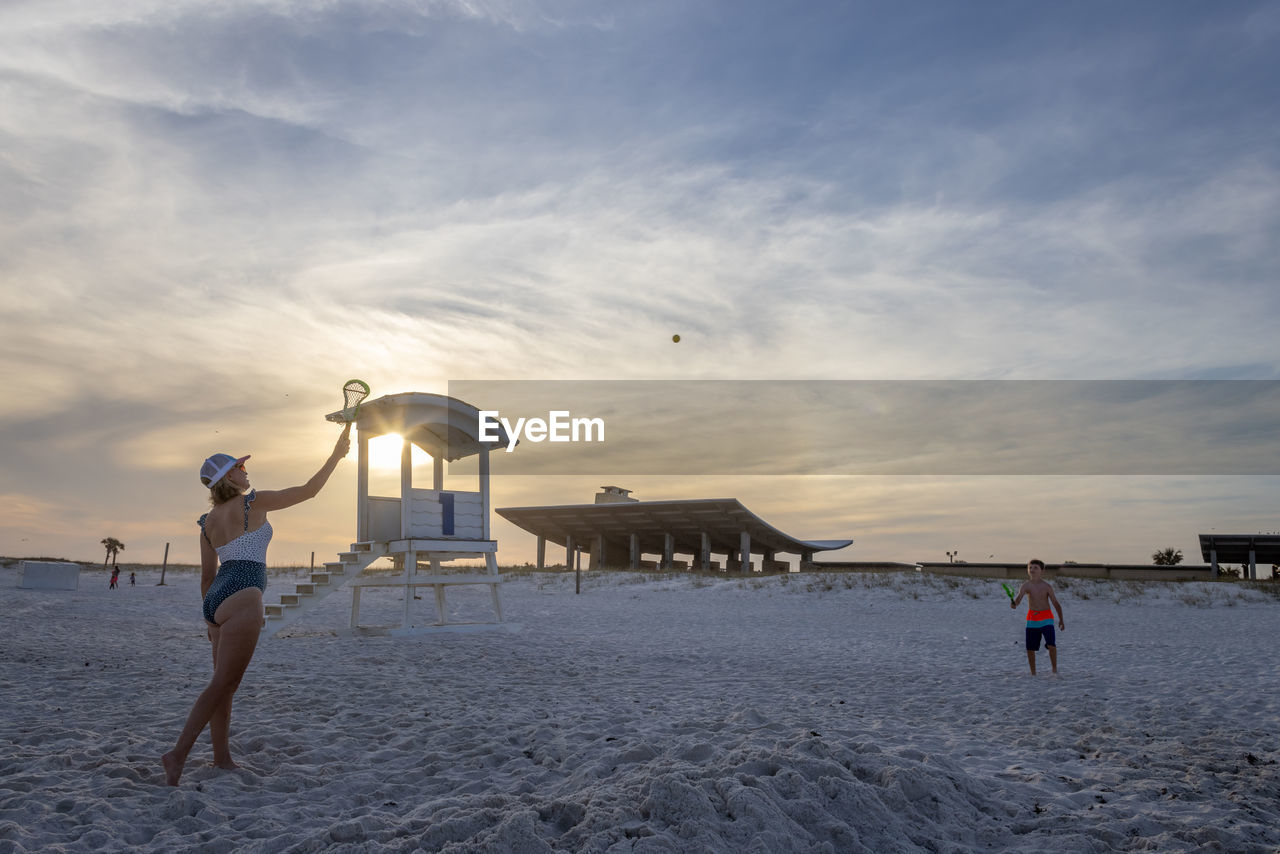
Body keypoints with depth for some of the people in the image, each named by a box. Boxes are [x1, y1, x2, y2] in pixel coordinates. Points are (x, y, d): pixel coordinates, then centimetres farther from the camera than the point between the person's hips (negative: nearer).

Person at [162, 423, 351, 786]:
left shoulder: (208, 522, 16)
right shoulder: (253, 502, -3)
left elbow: (207, 576, 17)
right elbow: (308, 490, 1)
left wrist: (211, 618, 24)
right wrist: (336, 455, 8)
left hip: (216, 600, 8)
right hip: (242, 598, -8)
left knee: (225, 683, 12)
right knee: (223, 683, -6)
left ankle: (222, 757, 17)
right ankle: (178, 753, -10)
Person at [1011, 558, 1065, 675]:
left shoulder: (1047, 586, -7)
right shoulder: (1026, 585, -5)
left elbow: (1056, 603, 2)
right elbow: (1018, 598, -18)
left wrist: (1061, 619, 9)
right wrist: (1013, 604, -42)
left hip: (1046, 618, -2)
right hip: (1031, 618, 2)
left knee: (1051, 645, -18)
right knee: (1030, 648, 5)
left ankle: (1055, 669, 3)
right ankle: (1033, 673, 21)